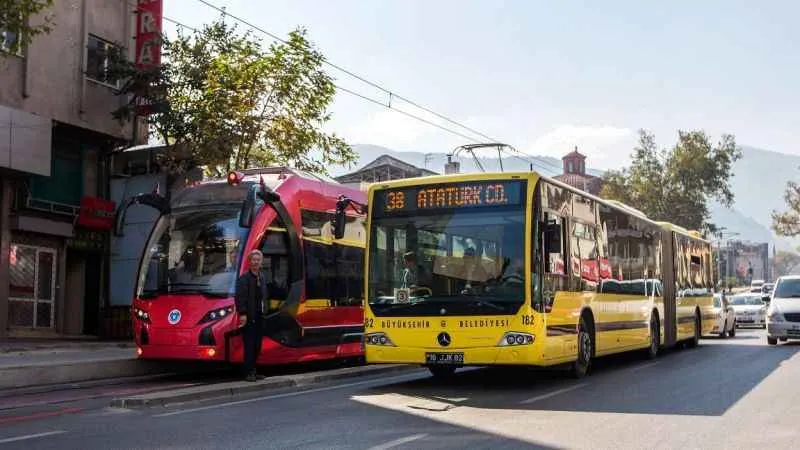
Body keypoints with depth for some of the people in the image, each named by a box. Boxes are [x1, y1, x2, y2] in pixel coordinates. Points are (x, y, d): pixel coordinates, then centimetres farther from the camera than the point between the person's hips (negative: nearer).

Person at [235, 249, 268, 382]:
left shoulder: (262, 277, 14)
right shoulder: (244, 278, -9)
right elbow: (240, 297, -15)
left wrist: (264, 311, 12)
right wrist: (242, 314, -21)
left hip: (259, 316, 7)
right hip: (248, 317, -7)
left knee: (257, 345, 11)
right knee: (249, 345, -5)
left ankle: (253, 371, 19)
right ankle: (249, 373, 0)